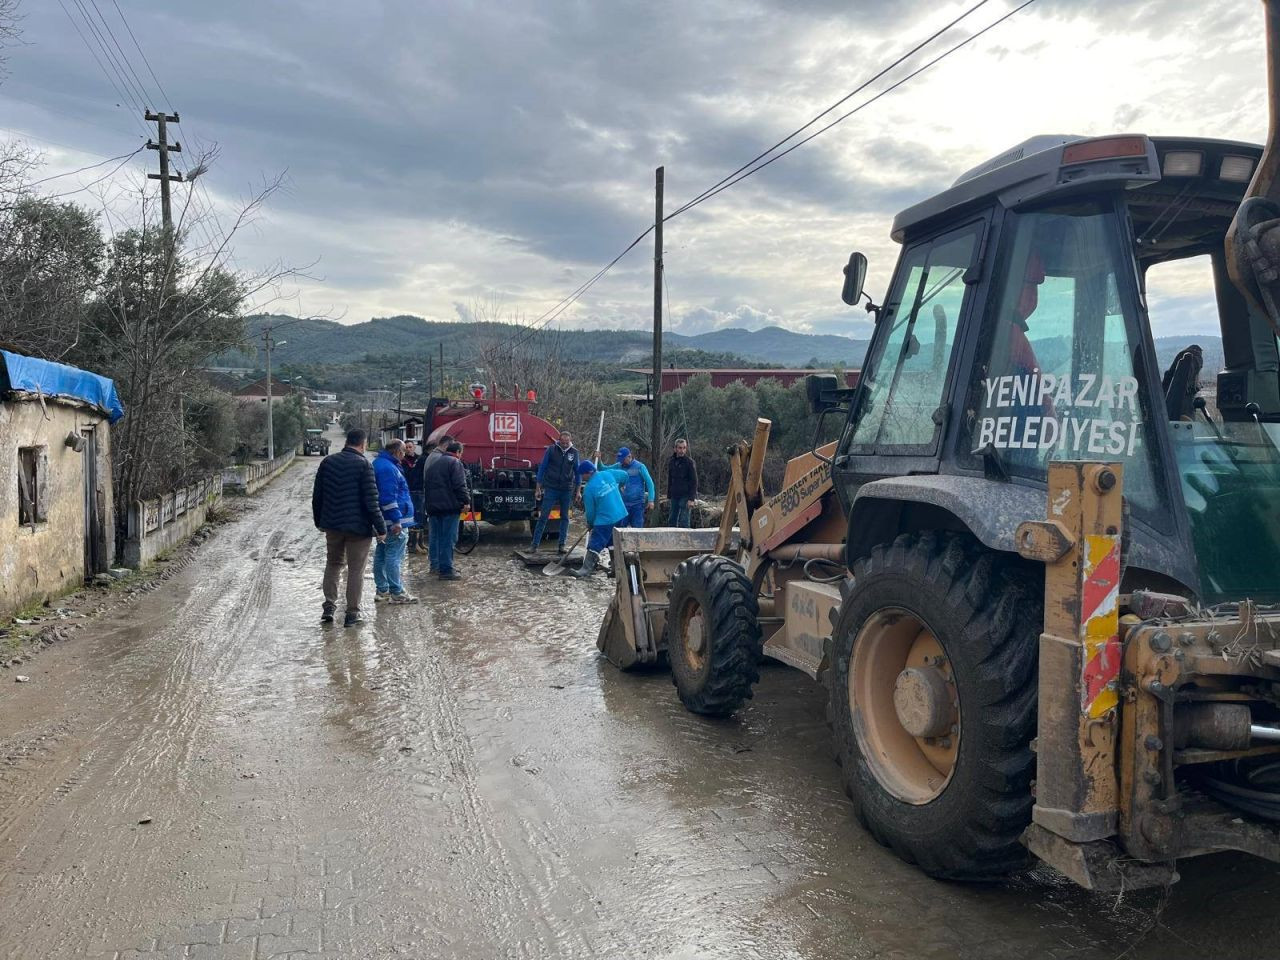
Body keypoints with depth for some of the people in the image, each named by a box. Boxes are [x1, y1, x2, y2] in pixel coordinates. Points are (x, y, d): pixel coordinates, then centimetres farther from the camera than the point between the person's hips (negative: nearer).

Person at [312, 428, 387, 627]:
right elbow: (371, 501, -16)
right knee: (356, 569, 4)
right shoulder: (363, 465, -13)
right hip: (358, 527, -5)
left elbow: (317, 495, 10)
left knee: (333, 564, 21)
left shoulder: (327, 461, 4)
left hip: (332, 524, 5)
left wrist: (319, 521, 21)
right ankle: (352, 613, 7)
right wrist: (380, 528, -11)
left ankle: (329, 607, 15)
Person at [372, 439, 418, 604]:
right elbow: (388, 497, -23)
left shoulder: (378, 464, 17)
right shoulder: (388, 468, -17)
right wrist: (397, 520, -23)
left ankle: (382, 590, 23)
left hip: (384, 521, 11)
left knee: (381, 555, 14)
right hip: (394, 522, -11)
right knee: (394, 557, -8)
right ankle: (397, 593, -5)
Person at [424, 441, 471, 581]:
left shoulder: (433, 465, 21)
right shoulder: (455, 463, -7)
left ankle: (435, 565, 22)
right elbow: (460, 485, -16)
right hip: (450, 506, -8)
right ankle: (446, 570, -6)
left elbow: (428, 486, 25)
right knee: (448, 539, -6)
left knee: (435, 537, 15)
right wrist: (466, 501, -10)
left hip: (433, 506, 8)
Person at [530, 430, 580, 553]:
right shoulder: (551, 450, -4)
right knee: (543, 517, -3)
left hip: (567, 490, 2)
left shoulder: (574, 452, 3)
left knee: (565, 517, 7)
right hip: (551, 488, -2)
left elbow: (577, 472, 11)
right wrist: (538, 488, -2)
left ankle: (562, 545, 14)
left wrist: (577, 491, 10)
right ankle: (535, 545, 0)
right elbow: (542, 468, 0)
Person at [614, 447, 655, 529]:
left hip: (637, 503, -3)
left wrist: (651, 500, -15)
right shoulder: (619, 466, 5)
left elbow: (649, 482, -7)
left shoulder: (639, 466, -5)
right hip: (624, 503, 3)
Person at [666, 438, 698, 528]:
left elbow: (694, 481, -9)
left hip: (685, 496, -6)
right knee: (671, 520, 8)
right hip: (674, 496, 6)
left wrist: (691, 498, -15)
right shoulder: (671, 462, 10)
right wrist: (669, 495, 12)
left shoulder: (689, 462, -7)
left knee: (683, 521, -8)